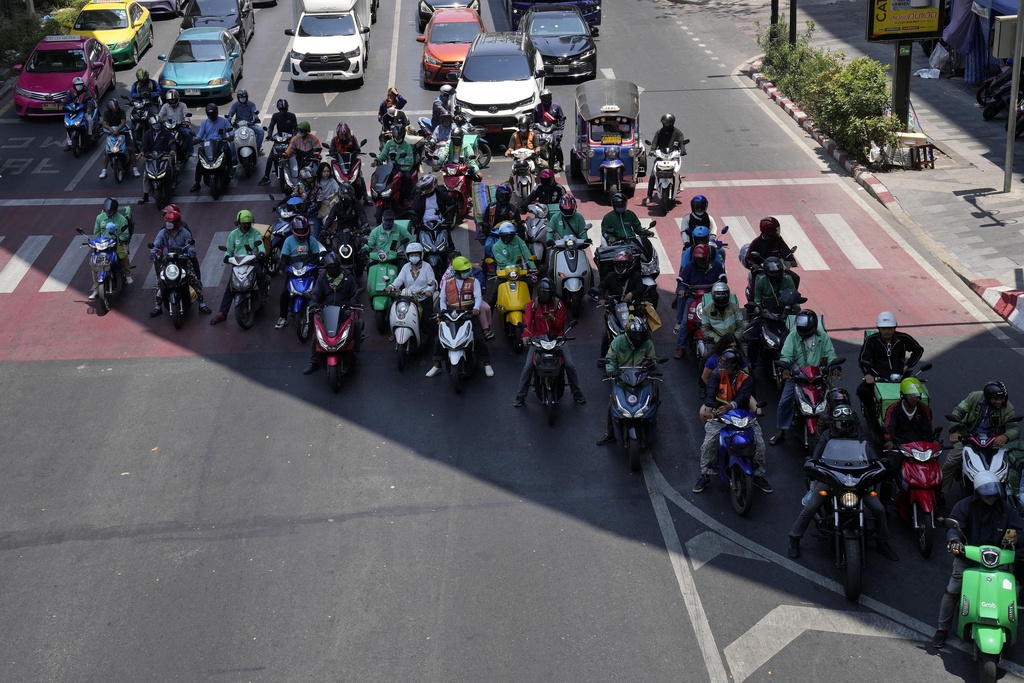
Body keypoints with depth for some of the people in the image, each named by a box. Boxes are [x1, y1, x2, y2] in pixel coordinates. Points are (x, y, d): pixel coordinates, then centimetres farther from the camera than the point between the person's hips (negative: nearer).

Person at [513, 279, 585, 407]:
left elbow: (561, 324, 1)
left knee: (570, 365, -8)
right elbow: (527, 320, -15)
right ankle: (520, 396, -1)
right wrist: (526, 335, -35)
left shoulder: (558, 304, 4)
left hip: (556, 337, 1)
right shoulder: (533, 305, 1)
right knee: (528, 367, -12)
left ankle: (577, 393, 9)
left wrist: (553, 319, -23)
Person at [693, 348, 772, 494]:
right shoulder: (717, 374, -6)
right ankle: (705, 475, -1)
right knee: (709, 443, -19)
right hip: (719, 413, -1)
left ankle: (758, 475, 9)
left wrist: (730, 406, -43)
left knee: (759, 443, -10)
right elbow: (710, 392, -19)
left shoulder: (746, 378, -7)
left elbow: (743, 396, -23)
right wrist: (708, 408, -40)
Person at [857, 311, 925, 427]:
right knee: (862, 390, -29)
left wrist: (908, 365, 10)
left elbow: (919, 350, 25)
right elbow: (863, 359, -6)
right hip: (878, 376, -1)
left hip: (899, 375, 1)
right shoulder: (871, 340, 3)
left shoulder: (903, 339, 9)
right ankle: (872, 417, -4)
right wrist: (867, 374, -26)